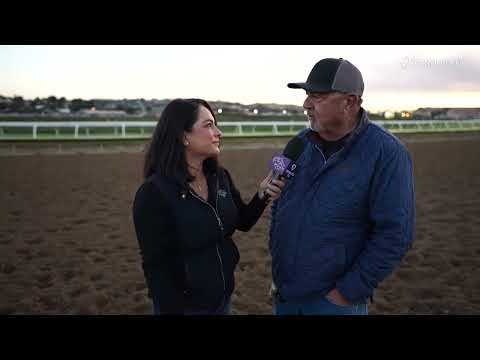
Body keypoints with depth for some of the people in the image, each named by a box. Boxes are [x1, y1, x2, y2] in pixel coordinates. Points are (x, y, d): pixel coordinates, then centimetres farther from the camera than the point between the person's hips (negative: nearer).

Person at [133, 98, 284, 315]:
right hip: (185, 305, -6)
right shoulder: (154, 193, -21)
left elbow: (242, 222, 8)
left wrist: (261, 197, -9)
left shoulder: (220, 177, -3)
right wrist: (172, 309, -16)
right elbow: (156, 266, -18)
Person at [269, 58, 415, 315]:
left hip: (333, 300, -5)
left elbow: (394, 233, -18)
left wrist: (348, 292, -15)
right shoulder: (301, 142, -1)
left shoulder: (387, 153, -16)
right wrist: (277, 268, 8)